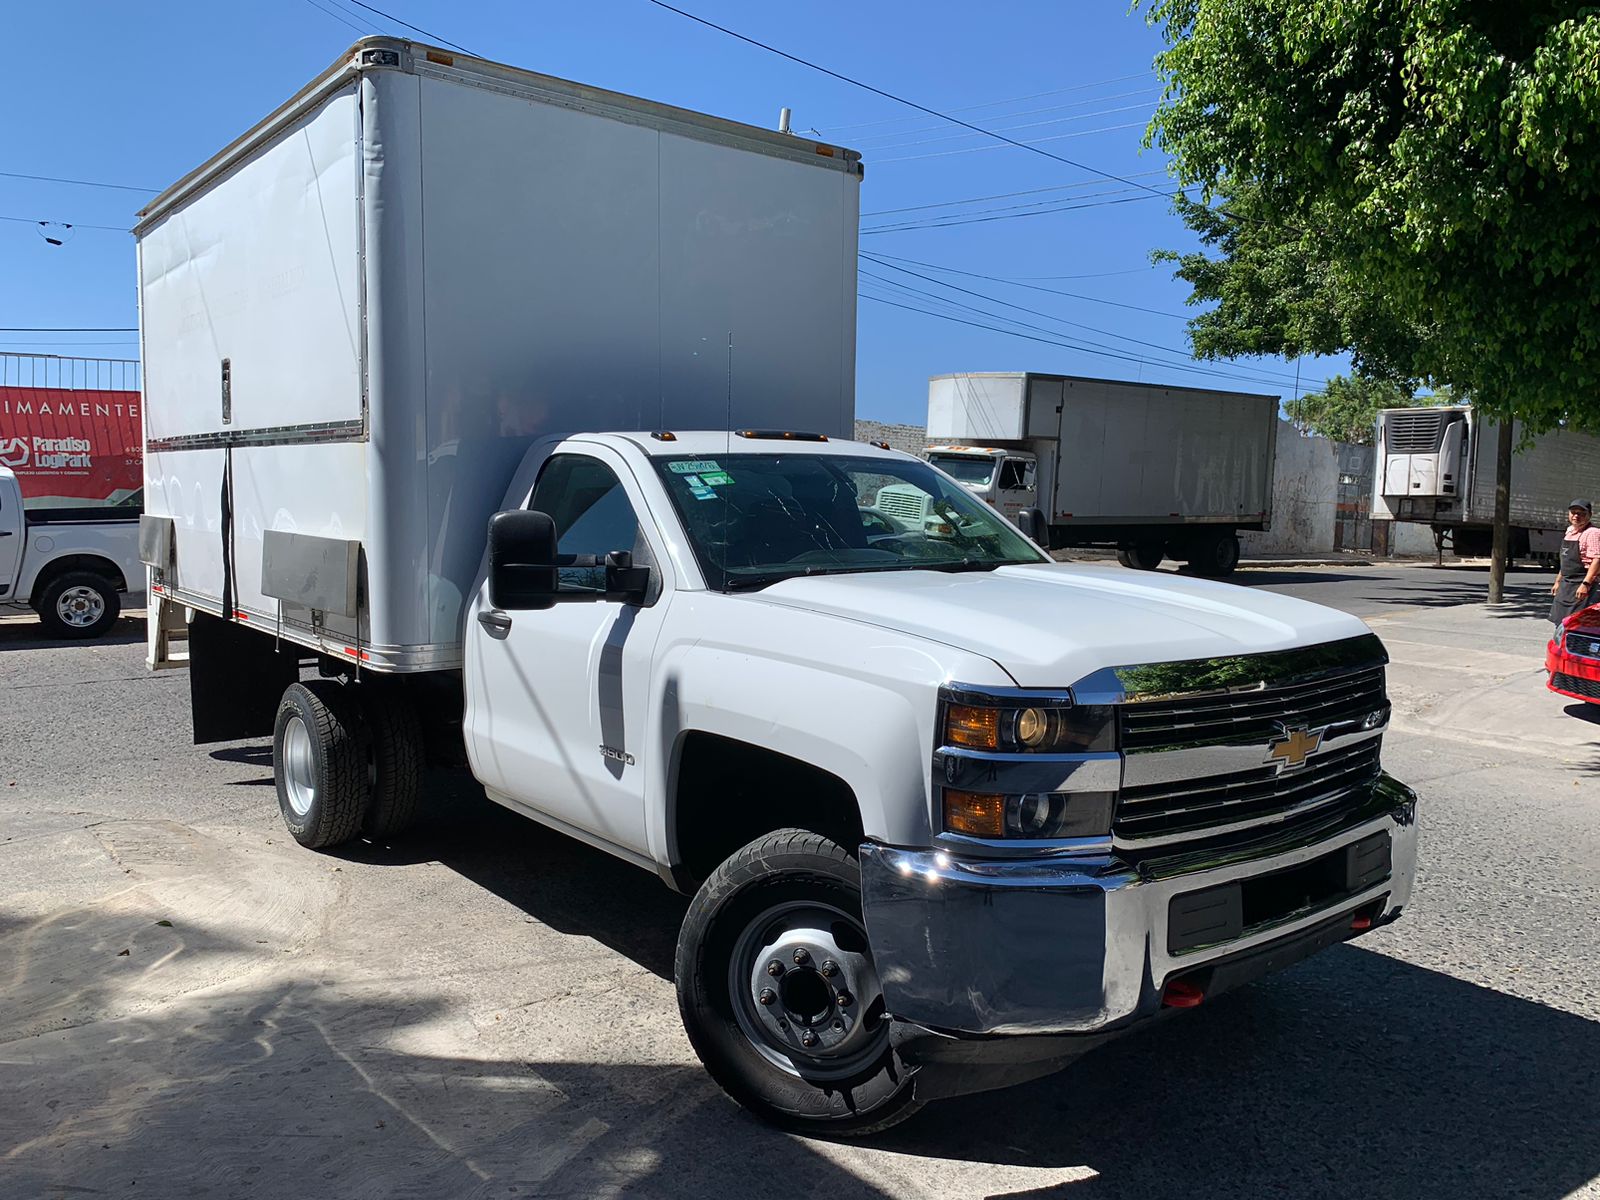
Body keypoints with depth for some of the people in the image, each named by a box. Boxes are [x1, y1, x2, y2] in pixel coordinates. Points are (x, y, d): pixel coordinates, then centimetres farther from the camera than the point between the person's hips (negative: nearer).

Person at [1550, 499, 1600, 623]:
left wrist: (1586, 584, -29)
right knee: (1559, 621, 13)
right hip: (1566, 584, 9)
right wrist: (1558, 581, 25)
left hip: (1580, 586, -9)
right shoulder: (1570, 531, 15)